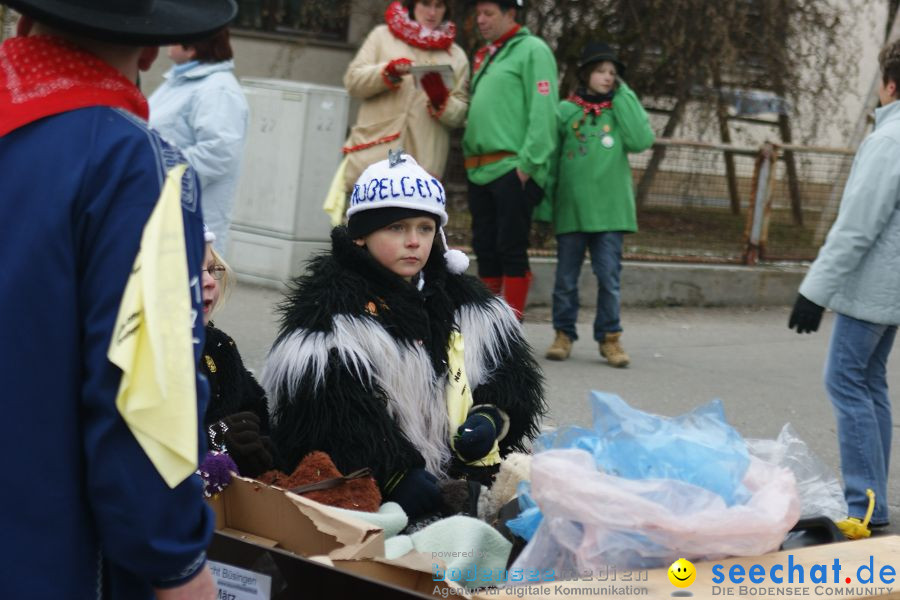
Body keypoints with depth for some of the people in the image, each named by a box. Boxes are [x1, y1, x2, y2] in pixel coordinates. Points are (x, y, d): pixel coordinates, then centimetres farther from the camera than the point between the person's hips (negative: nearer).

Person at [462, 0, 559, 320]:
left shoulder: (532, 50, -5)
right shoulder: (484, 57, 20)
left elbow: (543, 111, -13)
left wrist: (528, 164, -18)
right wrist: (469, 154, 10)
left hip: (513, 170, -8)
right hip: (480, 170, 8)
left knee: (511, 249, -5)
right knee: (485, 248, 10)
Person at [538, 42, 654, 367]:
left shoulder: (622, 109, 8)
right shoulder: (565, 111, 4)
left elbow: (641, 140, -11)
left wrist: (622, 96, -6)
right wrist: (544, 205, 1)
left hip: (610, 210, 0)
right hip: (571, 209, 0)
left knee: (609, 277, 0)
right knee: (566, 277, 6)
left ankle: (609, 337, 10)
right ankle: (564, 334, 17)